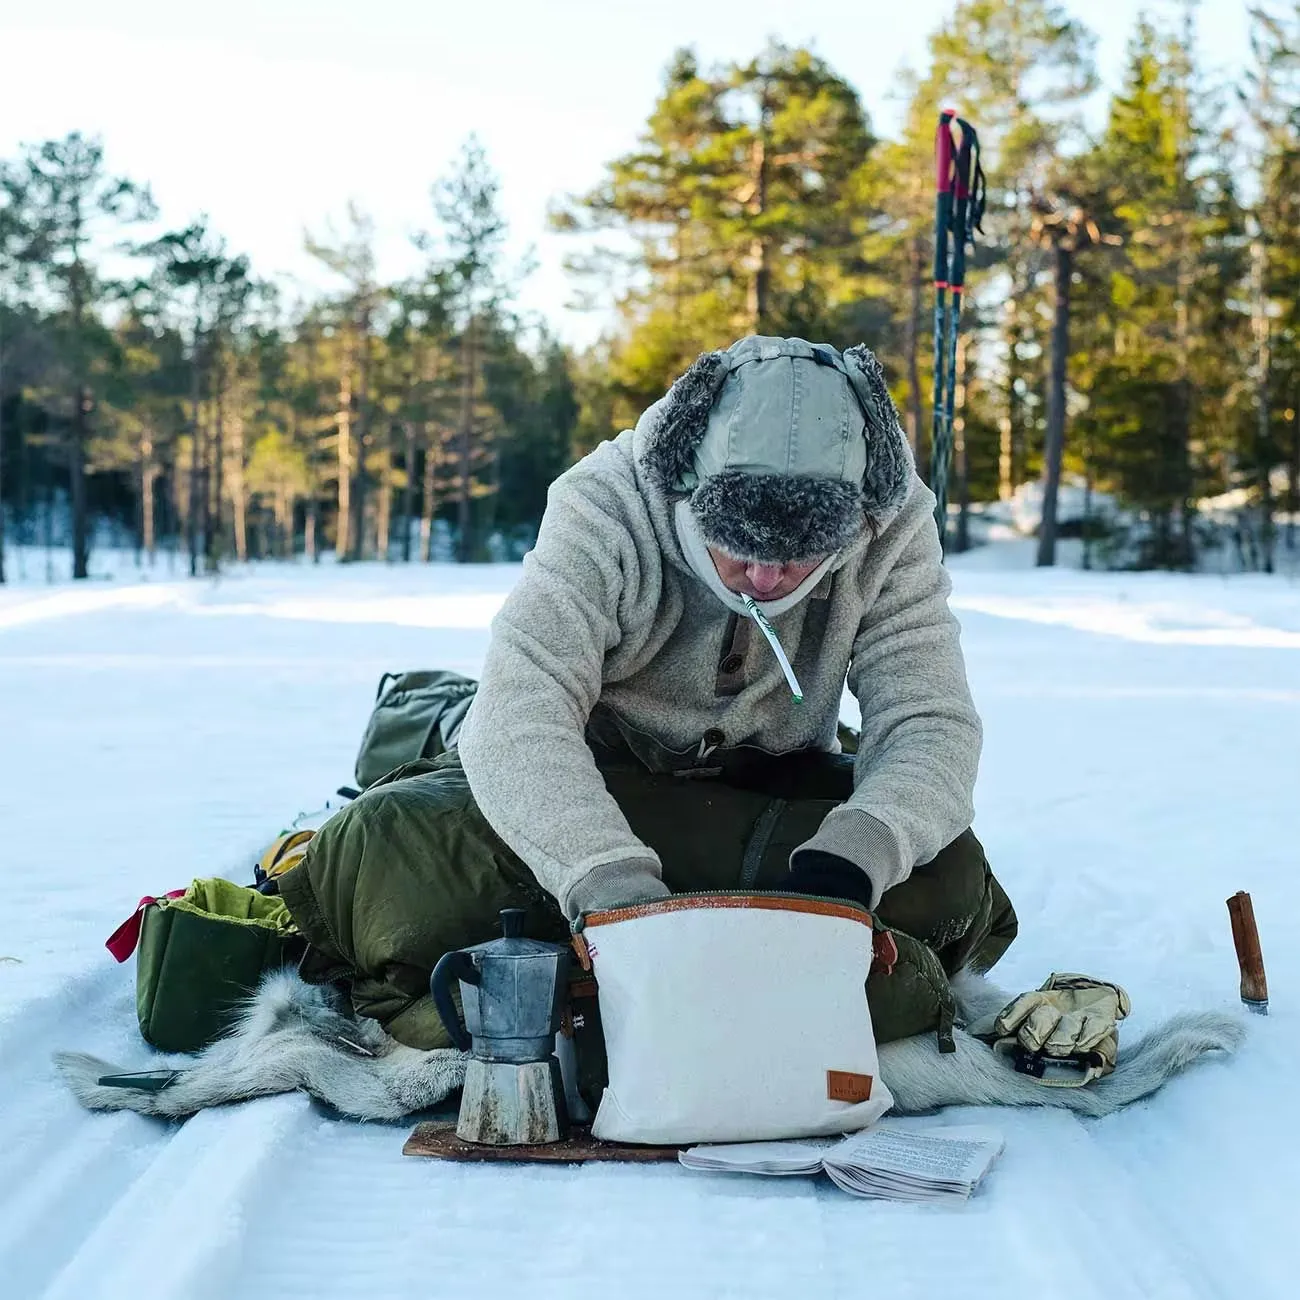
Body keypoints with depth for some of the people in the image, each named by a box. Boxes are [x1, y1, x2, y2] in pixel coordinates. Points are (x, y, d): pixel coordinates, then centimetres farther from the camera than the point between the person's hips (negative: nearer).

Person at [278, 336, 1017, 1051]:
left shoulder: (894, 531, -17)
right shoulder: (606, 506, -25)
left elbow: (931, 725, -21)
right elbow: (520, 715, -36)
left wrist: (848, 861, -43)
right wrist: (616, 886, -51)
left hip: (771, 793, 2)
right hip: (591, 776, -2)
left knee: (945, 875, -29)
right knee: (395, 845, -30)